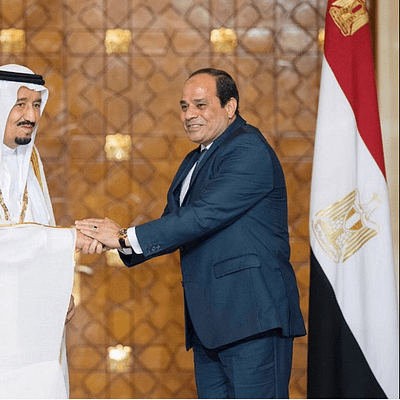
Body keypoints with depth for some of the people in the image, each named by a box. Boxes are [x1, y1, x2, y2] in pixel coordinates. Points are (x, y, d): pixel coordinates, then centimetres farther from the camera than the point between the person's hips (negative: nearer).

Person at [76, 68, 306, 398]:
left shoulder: (249, 151, -11)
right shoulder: (194, 161, 22)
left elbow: (203, 217, -19)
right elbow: (174, 224, 18)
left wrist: (126, 237, -16)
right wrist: (119, 238, -3)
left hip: (253, 319, -9)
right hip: (209, 322, 10)